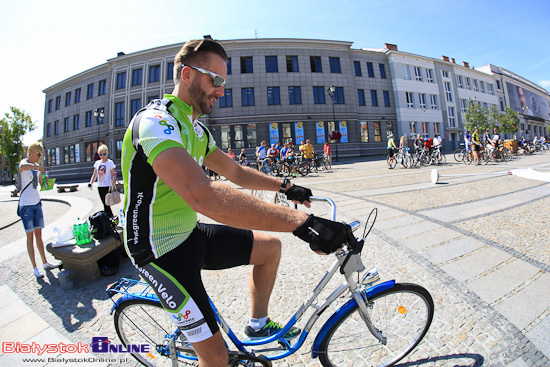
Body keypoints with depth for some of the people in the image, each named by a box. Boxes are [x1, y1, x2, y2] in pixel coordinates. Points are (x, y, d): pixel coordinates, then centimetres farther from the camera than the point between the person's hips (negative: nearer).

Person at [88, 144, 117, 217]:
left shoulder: (110, 163, -3)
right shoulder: (97, 163, 12)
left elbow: (113, 175, -7)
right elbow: (94, 174, 17)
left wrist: (112, 186, -21)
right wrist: (91, 183, 2)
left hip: (107, 186, -6)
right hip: (99, 186, 6)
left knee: (106, 204, -9)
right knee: (105, 204, 11)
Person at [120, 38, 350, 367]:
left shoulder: (196, 128, 7)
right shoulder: (155, 121, -24)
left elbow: (236, 172, 13)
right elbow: (203, 195, -42)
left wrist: (285, 186, 10)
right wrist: (301, 222, -45)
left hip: (190, 233, 8)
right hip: (162, 250, -8)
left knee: (270, 246, 8)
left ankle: (258, 325, 28)